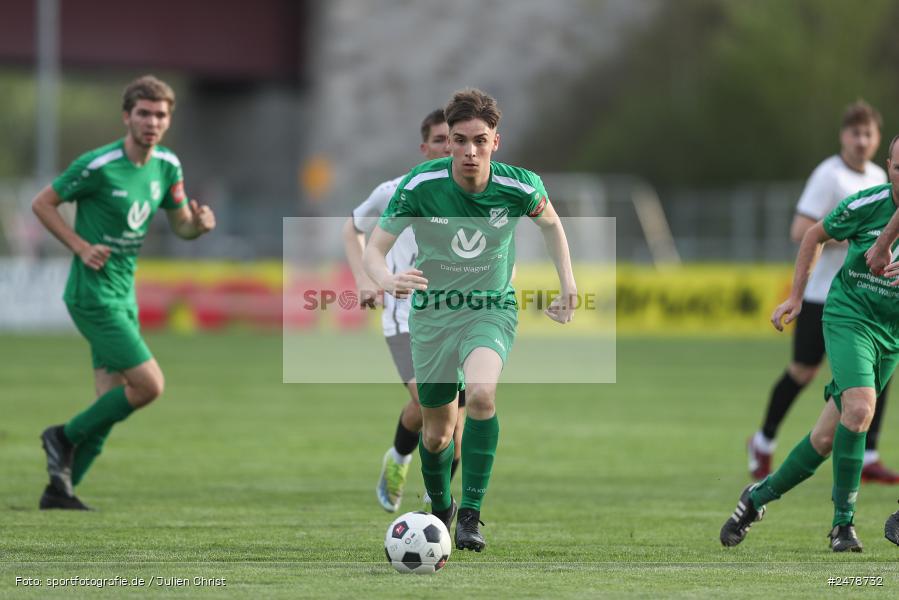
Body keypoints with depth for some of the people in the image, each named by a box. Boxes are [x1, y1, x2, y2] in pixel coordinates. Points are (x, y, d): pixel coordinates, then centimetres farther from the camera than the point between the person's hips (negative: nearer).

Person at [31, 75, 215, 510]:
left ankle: (60, 489, 14)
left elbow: (180, 225, 14)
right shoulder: (98, 166, -16)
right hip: (93, 294, -8)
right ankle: (65, 437, 3)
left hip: (122, 297, 8)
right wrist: (81, 247, -16)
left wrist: (199, 225, -10)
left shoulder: (167, 167, 5)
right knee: (149, 385, -14)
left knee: (111, 404, 7)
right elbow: (42, 203, -7)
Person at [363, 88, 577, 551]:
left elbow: (549, 221, 10)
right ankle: (440, 510, 40)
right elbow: (373, 249, -16)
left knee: (481, 393, -32)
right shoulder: (420, 185, -18)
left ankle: (470, 515, -25)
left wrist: (568, 283, 7)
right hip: (433, 311, 1)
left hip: (492, 309, -1)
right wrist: (387, 281, -39)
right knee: (437, 432, 9)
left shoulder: (519, 187, -14)